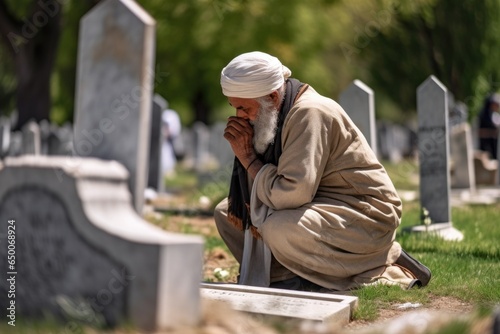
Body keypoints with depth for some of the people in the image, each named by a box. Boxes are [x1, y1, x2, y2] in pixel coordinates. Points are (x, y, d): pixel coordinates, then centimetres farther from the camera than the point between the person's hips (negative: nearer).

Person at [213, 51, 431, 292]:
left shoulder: (310, 113, -23)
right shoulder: (271, 114, 4)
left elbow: (292, 194, -31)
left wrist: (249, 158, -19)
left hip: (366, 216, -9)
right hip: (320, 207, 9)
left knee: (278, 229, -35)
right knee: (226, 213, 5)